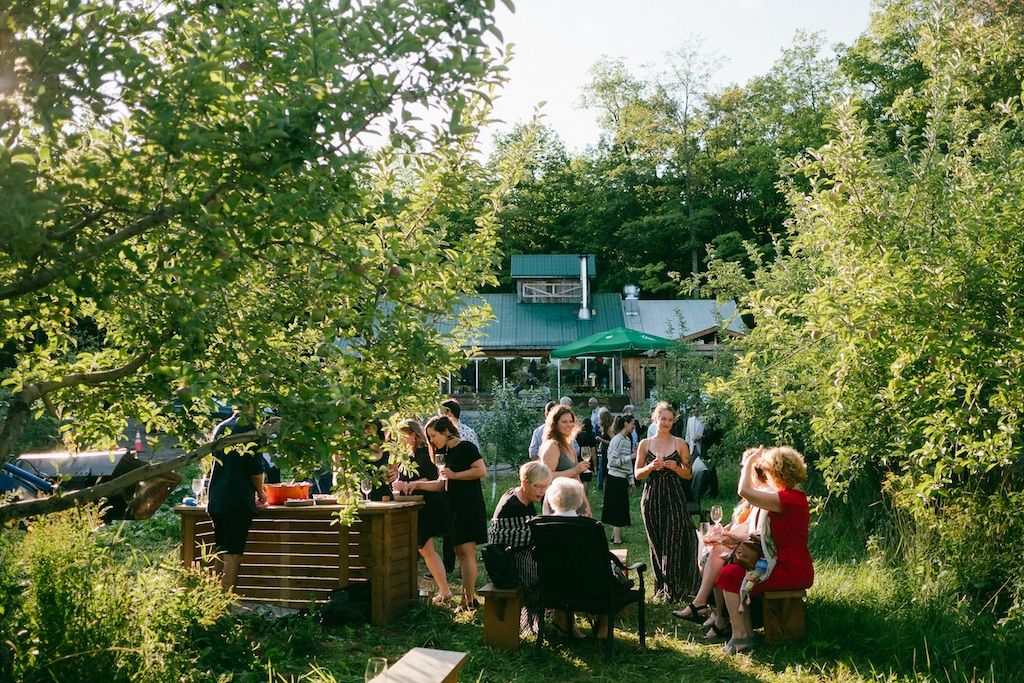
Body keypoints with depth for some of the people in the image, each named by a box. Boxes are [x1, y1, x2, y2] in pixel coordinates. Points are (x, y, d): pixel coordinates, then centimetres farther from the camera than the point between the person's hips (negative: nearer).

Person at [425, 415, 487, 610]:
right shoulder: (448, 453, 17)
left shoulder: (466, 447, -9)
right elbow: (443, 484, 23)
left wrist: (455, 474, -14)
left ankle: (470, 600, -11)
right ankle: (467, 596, 13)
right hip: (456, 506, 9)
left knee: (466, 552, -12)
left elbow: (482, 471, -20)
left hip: (469, 505, -9)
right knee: (460, 552, 8)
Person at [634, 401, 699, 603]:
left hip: (674, 497, -1)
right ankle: (660, 585, 19)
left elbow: (688, 474, 6)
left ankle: (674, 589, 3)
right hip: (652, 497, 1)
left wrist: (675, 467, -13)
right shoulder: (645, 444, 5)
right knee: (656, 543, 6)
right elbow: (637, 474, 6)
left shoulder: (680, 444, 3)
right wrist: (650, 467, -13)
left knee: (674, 542, -6)